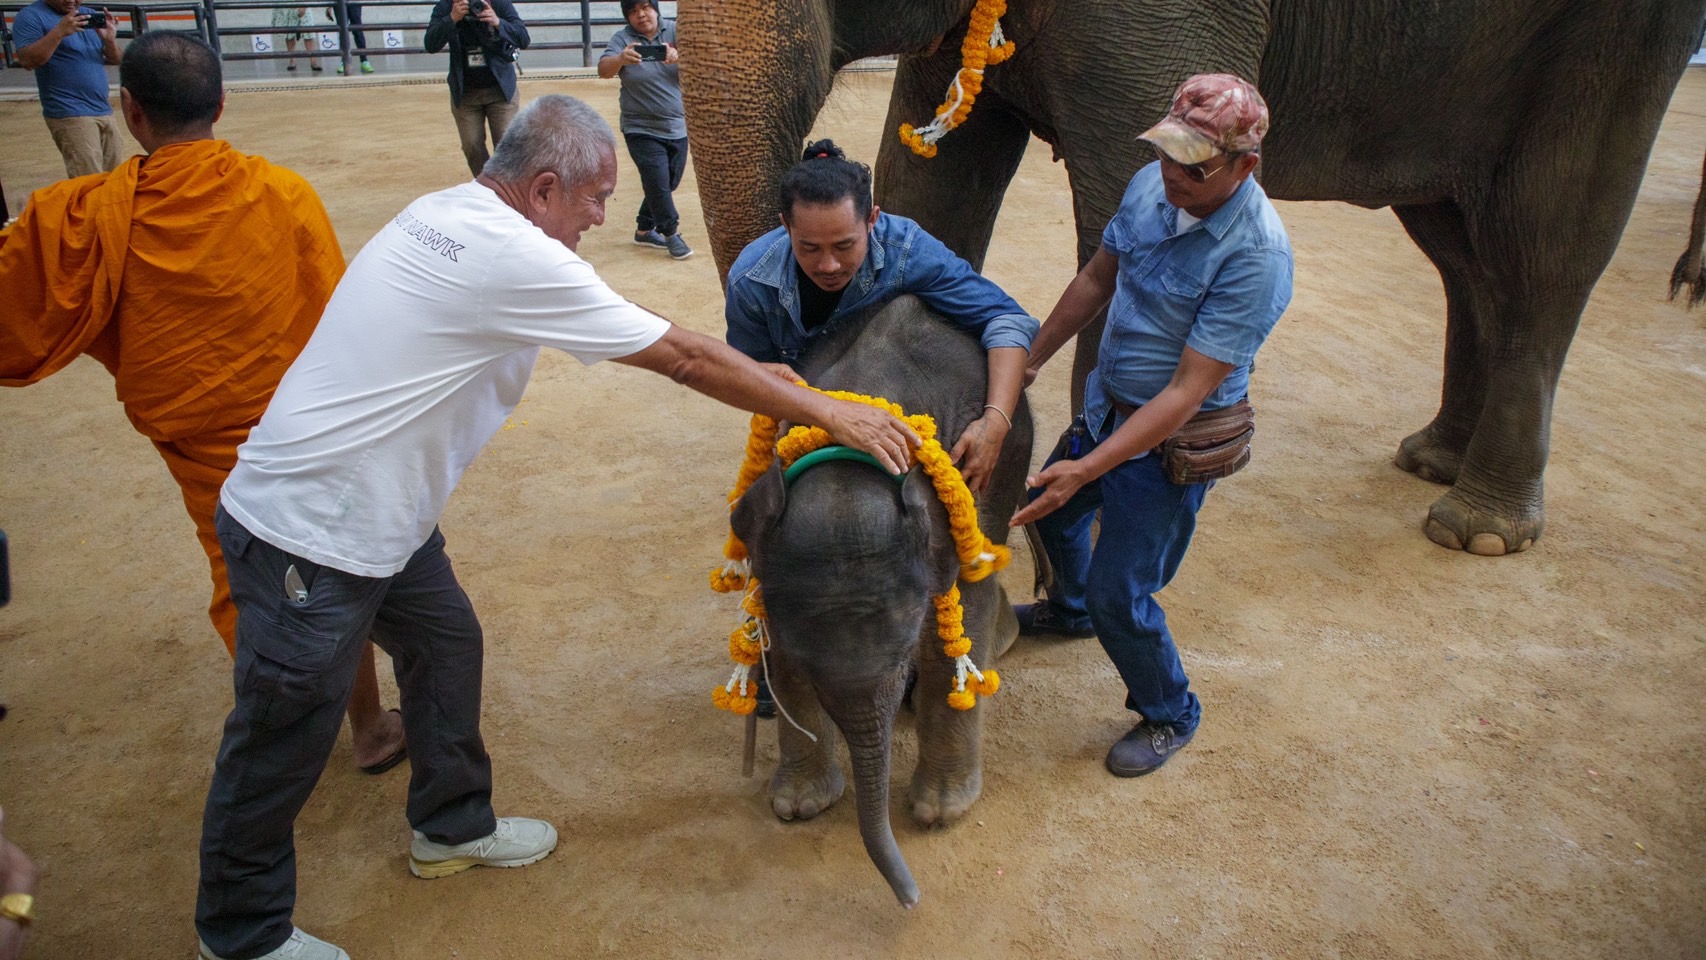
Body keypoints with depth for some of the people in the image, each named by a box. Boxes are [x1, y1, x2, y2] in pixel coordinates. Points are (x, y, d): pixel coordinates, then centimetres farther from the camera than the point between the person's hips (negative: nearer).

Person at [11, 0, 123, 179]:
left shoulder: (89, 15, 14)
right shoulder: (31, 16, -3)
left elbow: (115, 60, 14)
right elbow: (27, 61, -15)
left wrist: (110, 39, -8)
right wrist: (59, 32, -24)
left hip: (104, 111, 7)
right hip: (70, 114, -7)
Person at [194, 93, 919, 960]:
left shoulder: (446, 212, 5)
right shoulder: (515, 260, -24)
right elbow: (684, 358, -19)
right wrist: (830, 414, -10)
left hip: (378, 511, 9)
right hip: (307, 535, -9)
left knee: (445, 646, 20)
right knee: (286, 738, 7)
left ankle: (452, 827, 41)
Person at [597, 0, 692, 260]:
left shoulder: (674, 31, -3)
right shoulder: (622, 39, -7)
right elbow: (604, 70, -22)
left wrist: (679, 56, -42)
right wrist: (621, 59, -44)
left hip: (677, 127, 3)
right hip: (642, 130, -3)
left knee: (668, 184, 13)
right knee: (659, 183, -9)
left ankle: (644, 229, 32)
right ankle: (671, 234, 10)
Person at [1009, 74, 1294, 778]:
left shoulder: (1255, 256, -30)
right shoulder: (1152, 185, -9)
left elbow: (1186, 394, -30)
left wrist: (1087, 467, -33)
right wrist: (1029, 362, 12)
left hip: (1173, 440, -8)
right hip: (1108, 404, 8)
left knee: (1118, 593, -2)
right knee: (1050, 508, 27)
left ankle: (1169, 715, 28)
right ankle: (1070, 609, 60)